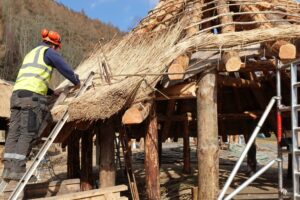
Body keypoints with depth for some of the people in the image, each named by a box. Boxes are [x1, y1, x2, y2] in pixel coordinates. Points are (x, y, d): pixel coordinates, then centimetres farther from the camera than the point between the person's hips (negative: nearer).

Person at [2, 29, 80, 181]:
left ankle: (8, 169, 1)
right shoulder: (48, 52, 6)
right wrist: (76, 82, 22)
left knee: (13, 132, 3)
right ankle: (17, 170, -13)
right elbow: (66, 69, 4)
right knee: (28, 134, -9)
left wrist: (52, 92, 39)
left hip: (17, 93, 9)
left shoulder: (31, 53, 32)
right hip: (33, 96, -8)